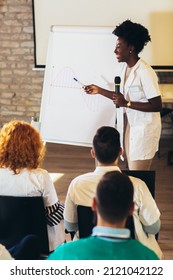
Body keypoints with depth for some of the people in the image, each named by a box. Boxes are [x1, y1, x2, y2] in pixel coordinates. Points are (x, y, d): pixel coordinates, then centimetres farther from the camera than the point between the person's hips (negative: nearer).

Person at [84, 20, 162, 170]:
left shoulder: (145, 72, -21)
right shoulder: (122, 67, 6)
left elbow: (157, 106, -21)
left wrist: (127, 103, -24)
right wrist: (99, 90, 9)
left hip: (143, 129, -8)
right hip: (128, 126, 8)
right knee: (132, 171, 13)